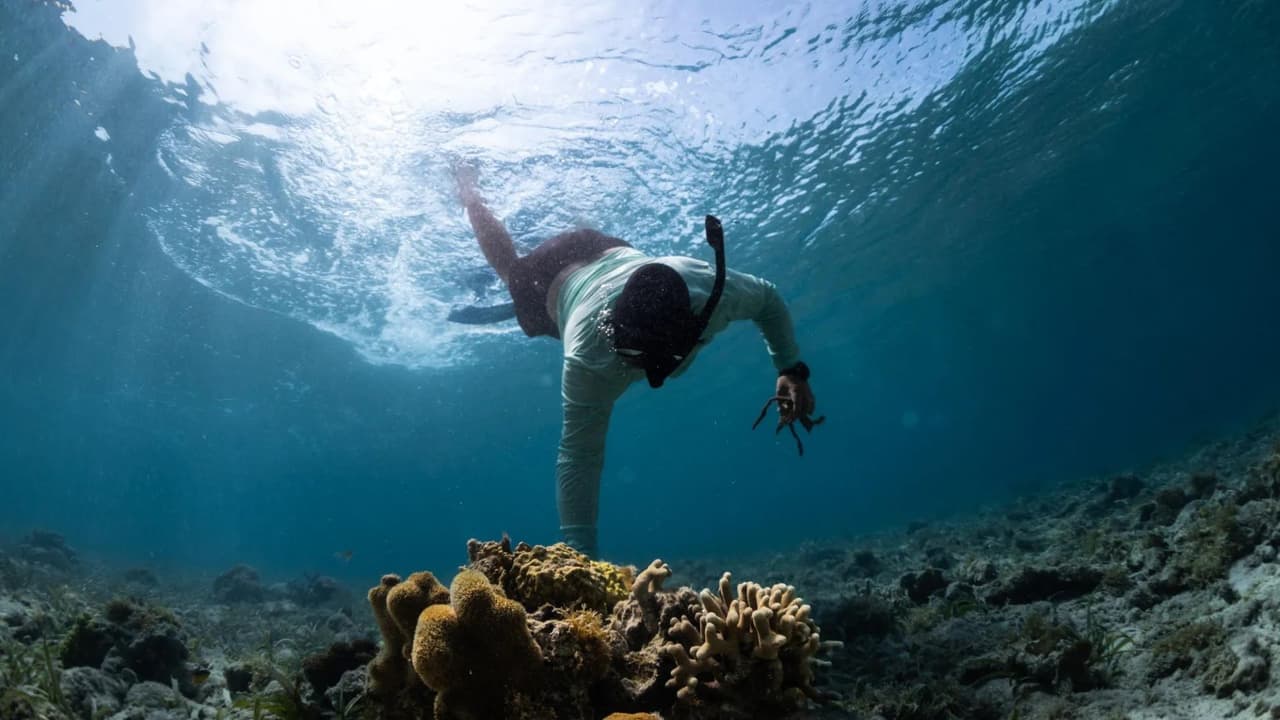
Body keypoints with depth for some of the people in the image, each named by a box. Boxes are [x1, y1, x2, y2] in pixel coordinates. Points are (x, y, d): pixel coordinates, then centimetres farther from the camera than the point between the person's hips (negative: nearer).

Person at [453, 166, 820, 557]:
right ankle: (468, 190, 54)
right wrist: (580, 551, -51)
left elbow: (769, 299, -21)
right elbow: (578, 457, -46)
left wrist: (791, 370, -32)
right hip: (553, 279, -3)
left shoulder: (710, 289, -44)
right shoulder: (587, 360, -51)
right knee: (510, 268, 32)